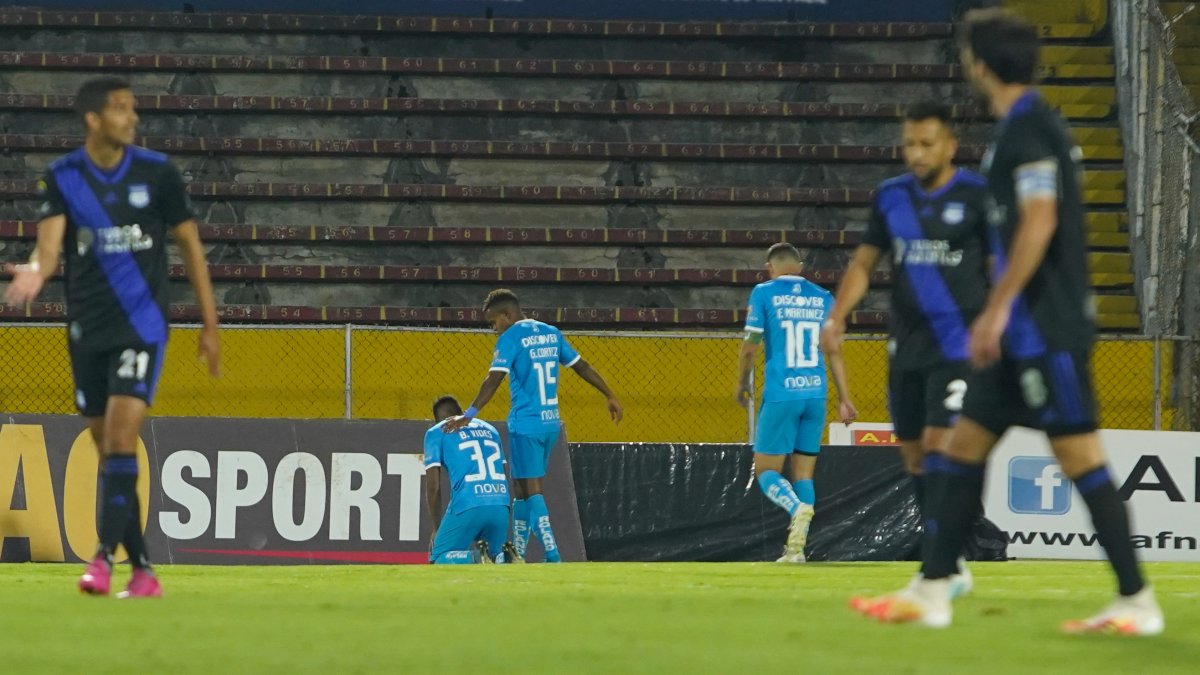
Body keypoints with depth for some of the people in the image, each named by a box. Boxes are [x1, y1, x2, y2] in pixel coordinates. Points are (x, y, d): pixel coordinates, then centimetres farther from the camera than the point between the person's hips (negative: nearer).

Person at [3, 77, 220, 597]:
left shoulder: (156, 173, -3)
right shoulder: (61, 178, -2)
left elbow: (189, 244, 4)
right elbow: (49, 244, -14)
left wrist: (209, 325, 4)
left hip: (141, 324, -3)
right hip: (88, 329, 3)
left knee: (121, 437, -17)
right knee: (107, 447, 6)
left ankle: (104, 558, -18)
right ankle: (142, 570, 13)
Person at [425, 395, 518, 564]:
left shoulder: (436, 433, 11)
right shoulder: (489, 429, 26)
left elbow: (433, 487, 6)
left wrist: (437, 528, 16)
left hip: (467, 506, -5)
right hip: (500, 505, 5)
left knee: (438, 562, 6)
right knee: (494, 556, 26)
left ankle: (472, 559, -22)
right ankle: (505, 558, -7)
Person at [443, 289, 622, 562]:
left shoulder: (511, 337, -10)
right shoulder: (551, 333, 12)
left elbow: (494, 379, -21)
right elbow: (581, 366, 17)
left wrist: (469, 414, -25)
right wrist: (610, 396, 25)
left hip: (526, 424, -7)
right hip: (551, 422, 7)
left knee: (531, 490, -5)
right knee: (523, 489, 15)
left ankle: (552, 556, -15)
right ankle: (517, 556, 18)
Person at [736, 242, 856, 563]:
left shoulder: (764, 293, 0)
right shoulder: (822, 298, 11)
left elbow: (750, 346, -1)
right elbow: (835, 351, 9)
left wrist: (741, 384, 14)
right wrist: (844, 399, 11)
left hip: (780, 395, -4)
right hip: (816, 394, 4)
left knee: (766, 472, 1)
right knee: (803, 474, 10)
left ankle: (798, 508, -29)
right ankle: (797, 548, 2)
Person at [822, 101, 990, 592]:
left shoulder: (976, 196, -6)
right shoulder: (891, 197, 8)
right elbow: (864, 262, 14)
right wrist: (837, 316, 2)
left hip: (956, 344, -6)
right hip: (906, 344, 6)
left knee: (940, 443, -16)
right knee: (913, 456, 8)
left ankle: (952, 565, -12)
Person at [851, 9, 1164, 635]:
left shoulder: (1028, 126, -14)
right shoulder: (1022, 124, 16)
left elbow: (1039, 224, -22)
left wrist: (995, 311, -20)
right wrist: (998, 316, 25)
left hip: (1046, 328, -10)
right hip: (1024, 332, 10)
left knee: (1078, 455, -8)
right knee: (964, 444, 11)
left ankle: (1137, 603, -6)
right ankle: (931, 591, 13)